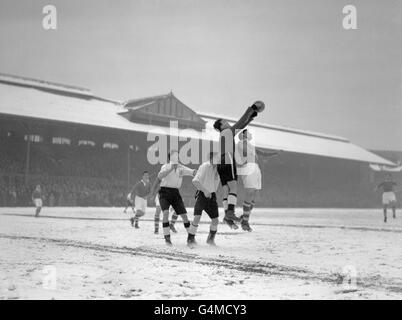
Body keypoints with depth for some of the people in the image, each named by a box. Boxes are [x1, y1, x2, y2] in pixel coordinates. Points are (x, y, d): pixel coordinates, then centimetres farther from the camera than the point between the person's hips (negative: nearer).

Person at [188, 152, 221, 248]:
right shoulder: (205, 166, -18)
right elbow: (195, 181, -27)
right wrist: (205, 190, -34)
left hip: (211, 195, 6)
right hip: (202, 194, -6)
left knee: (215, 220, 5)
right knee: (197, 218, -19)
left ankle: (211, 239, 29)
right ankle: (190, 240, -3)